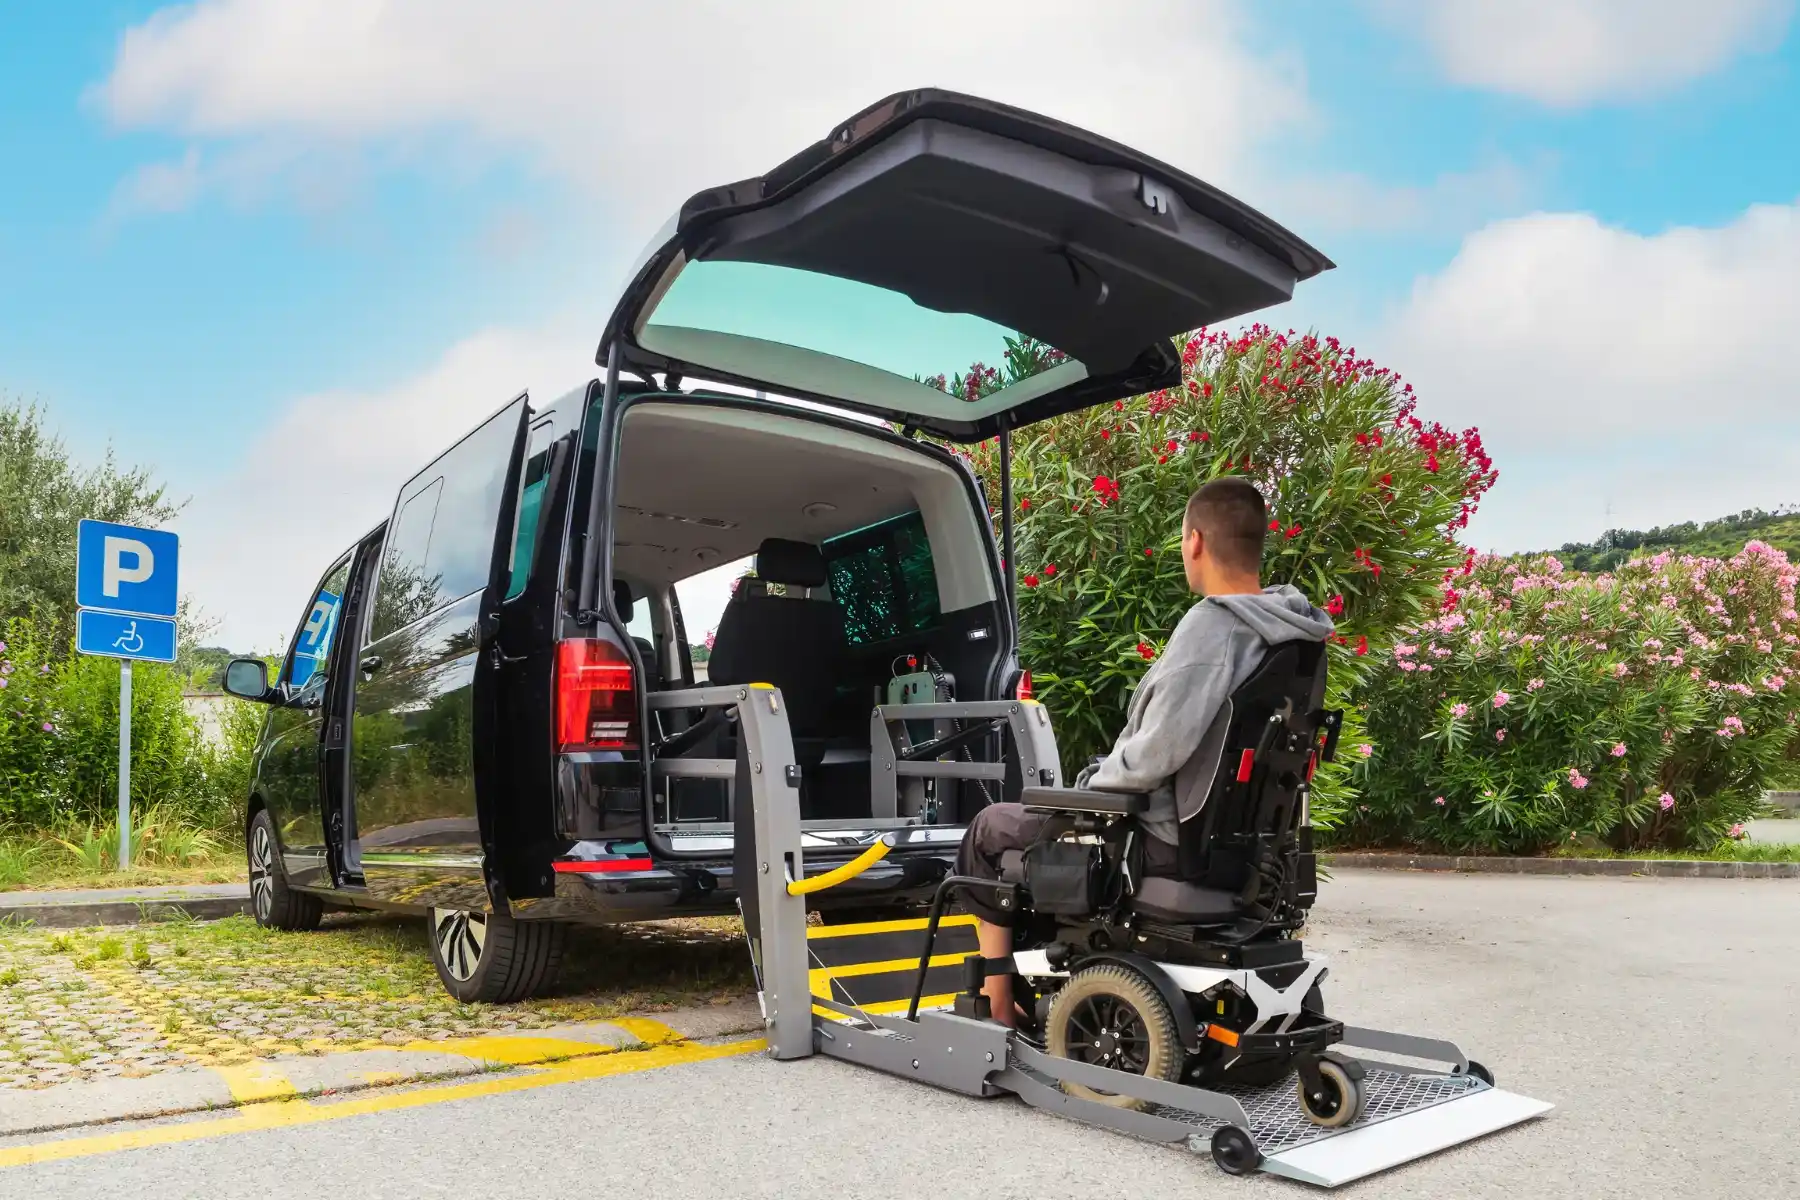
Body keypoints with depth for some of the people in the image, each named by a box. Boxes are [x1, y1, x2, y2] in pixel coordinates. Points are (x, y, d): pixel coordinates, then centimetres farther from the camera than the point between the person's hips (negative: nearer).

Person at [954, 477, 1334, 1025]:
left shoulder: (1211, 624, -25)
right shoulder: (1288, 630, 2)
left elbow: (1153, 756, -28)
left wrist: (1091, 783, -8)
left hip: (1169, 839, -9)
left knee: (990, 828, 12)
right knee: (1054, 822, 31)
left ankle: (997, 1005, 21)